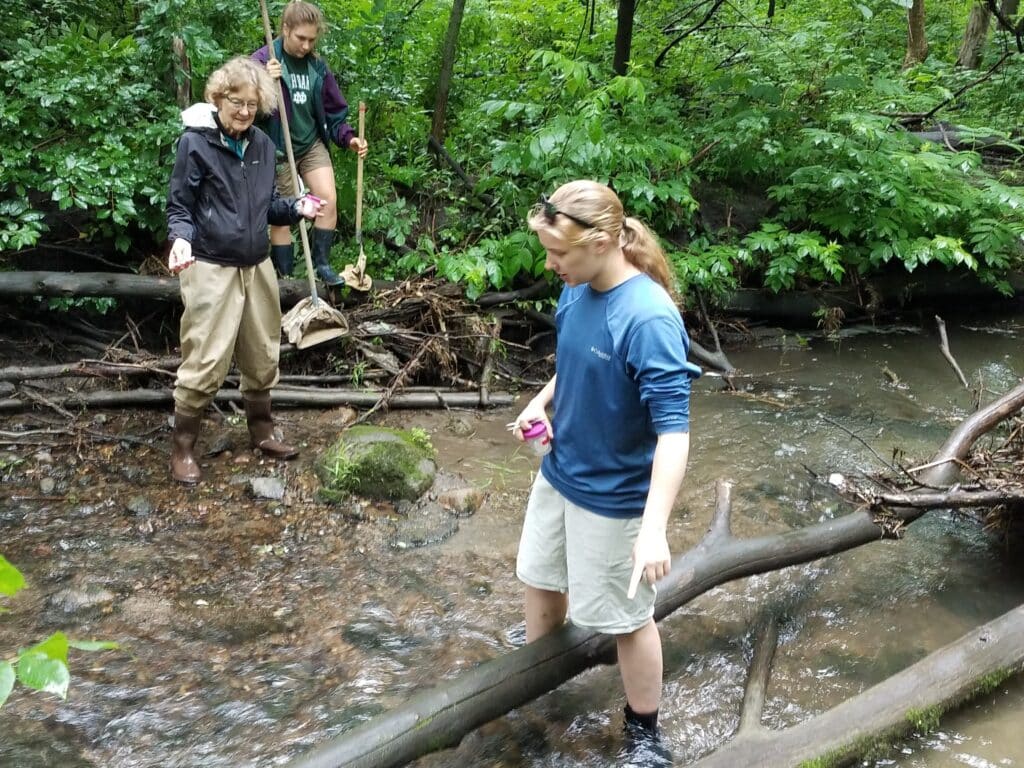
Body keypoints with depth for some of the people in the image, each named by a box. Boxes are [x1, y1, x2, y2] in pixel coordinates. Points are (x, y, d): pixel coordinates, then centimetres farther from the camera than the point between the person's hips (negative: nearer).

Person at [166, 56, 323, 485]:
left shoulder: (262, 145, 6)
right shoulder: (195, 143, -10)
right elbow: (178, 208, -8)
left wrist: (296, 208, -4)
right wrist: (181, 239, -27)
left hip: (257, 267, 6)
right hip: (211, 269, -6)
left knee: (262, 357, 16)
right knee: (205, 363, -6)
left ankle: (262, 431, 34)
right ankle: (182, 448, 8)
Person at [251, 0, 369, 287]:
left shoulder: (317, 66, 3)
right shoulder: (262, 61, -11)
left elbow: (333, 112, 11)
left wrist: (349, 138, -4)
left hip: (313, 145, 4)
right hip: (278, 149, -4)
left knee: (329, 199, -10)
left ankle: (321, 263, 7)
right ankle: (284, 277, 15)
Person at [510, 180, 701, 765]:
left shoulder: (648, 319, -30)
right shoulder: (576, 293, -7)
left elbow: (674, 431, -32)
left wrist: (654, 528, -39)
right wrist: (543, 401, -6)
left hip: (614, 495, -8)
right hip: (558, 474, 8)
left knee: (626, 617, 10)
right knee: (541, 579, 26)